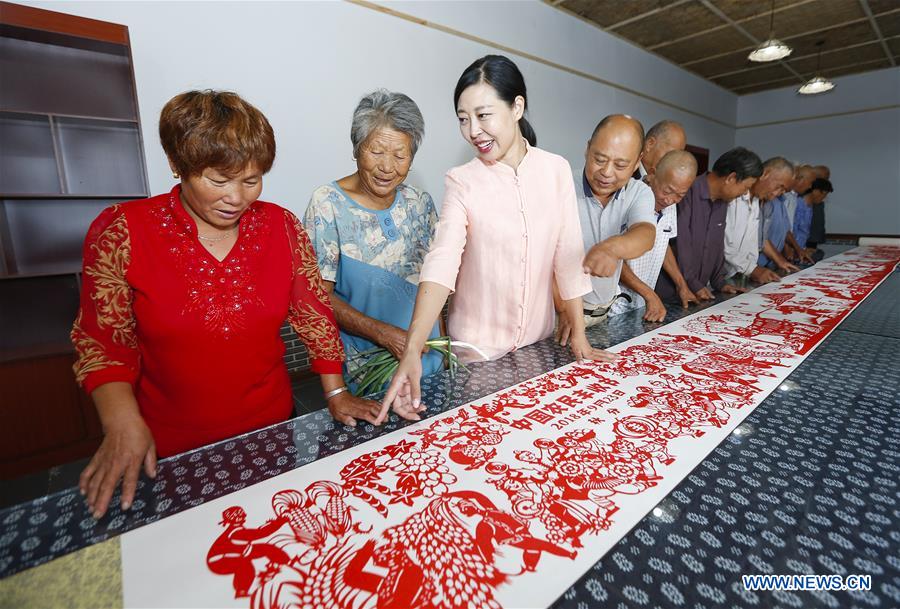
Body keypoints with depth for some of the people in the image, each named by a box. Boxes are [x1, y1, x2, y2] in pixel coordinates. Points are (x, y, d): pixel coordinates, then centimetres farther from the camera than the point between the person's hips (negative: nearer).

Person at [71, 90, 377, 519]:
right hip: (168, 447, -1)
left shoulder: (280, 226, -7)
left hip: (272, 427, 2)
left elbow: (313, 313, -4)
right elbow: (103, 341, -6)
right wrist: (123, 424, -18)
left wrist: (335, 391, -5)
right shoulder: (122, 232, -12)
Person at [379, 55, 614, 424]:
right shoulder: (462, 182, -11)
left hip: (538, 340, 3)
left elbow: (568, 257, -3)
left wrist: (579, 337, -1)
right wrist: (412, 351, -36)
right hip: (476, 346, -2)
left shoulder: (556, 170, -5)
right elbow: (440, 264, -25)